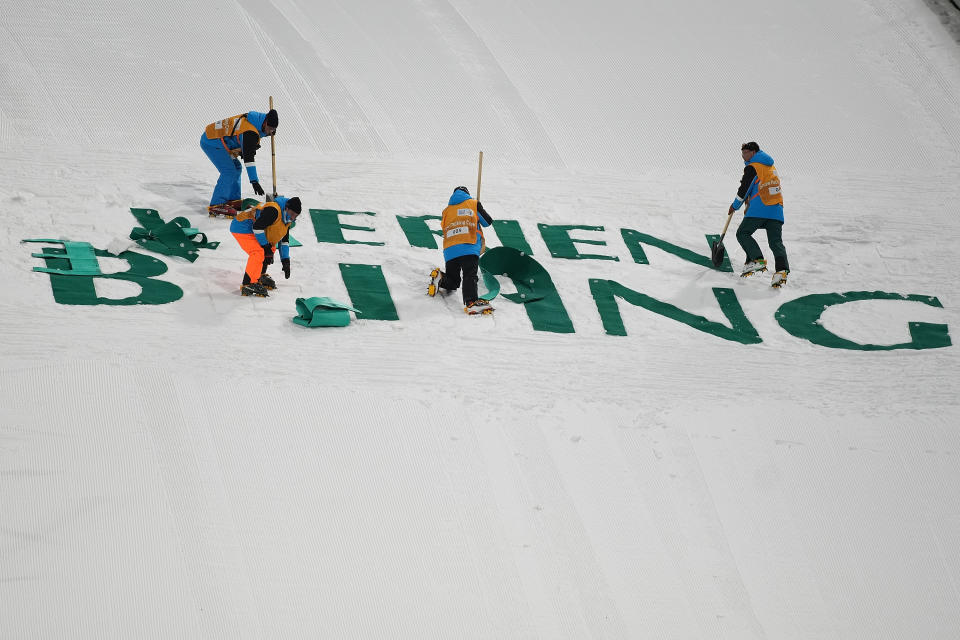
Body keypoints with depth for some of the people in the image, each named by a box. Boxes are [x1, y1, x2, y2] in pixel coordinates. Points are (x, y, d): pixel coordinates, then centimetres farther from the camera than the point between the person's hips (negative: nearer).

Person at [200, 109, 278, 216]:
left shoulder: (251, 119, 3)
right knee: (229, 171, -17)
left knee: (236, 167, 14)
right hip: (211, 142, -11)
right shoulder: (250, 133, -25)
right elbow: (248, 158, -29)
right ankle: (216, 206, -18)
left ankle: (233, 200, 18)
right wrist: (254, 181, -30)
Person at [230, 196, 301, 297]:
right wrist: (265, 246, -20)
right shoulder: (273, 211, -26)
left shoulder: (286, 218, 7)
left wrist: (285, 260, 10)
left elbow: (284, 240, 15)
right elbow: (257, 227, -29)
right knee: (258, 252, -25)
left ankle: (260, 277, 28)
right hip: (242, 228, -11)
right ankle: (248, 284, -29)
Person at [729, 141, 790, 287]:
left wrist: (735, 206, 12)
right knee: (776, 241, 2)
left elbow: (744, 189, -2)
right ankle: (782, 268, -19)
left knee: (743, 233, 5)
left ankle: (757, 260, -11)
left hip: (760, 209, -7)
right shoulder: (771, 167, 23)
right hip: (777, 210, 7)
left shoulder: (752, 167, -3)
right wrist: (750, 206, 34)